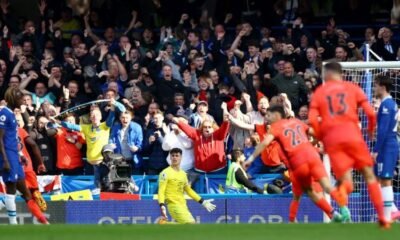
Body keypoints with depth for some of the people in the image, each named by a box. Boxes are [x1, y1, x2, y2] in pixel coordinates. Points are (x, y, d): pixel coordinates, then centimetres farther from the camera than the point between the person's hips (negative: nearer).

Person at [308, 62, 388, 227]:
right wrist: (371, 129, 22)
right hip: (352, 135, -1)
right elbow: (370, 113, 3)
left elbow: (312, 120, 1)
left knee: (345, 180, -1)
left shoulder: (319, 92, 14)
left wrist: (321, 138, 16)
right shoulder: (352, 88, 13)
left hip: (331, 139, 1)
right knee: (369, 175, 9)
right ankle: (382, 216, 0)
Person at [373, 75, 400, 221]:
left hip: (386, 147, -10)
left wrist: (376, 151, -19)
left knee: (384, 180, -7)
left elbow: (383, 130, -20)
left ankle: (387, 216, -6)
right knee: (382, 179, 15)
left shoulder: (386, 105, -14)